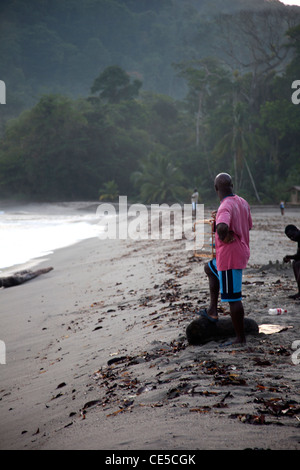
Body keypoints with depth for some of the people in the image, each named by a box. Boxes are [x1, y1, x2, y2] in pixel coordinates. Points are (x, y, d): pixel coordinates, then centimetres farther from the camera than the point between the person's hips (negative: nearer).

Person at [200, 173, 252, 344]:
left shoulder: (225, 207, -23)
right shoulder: (243, 203, 6)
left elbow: (222, 227, -42)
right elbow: (249, 226, 19)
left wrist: (222, 237, -20)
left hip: (230, 257, -10)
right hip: (242, 252, 10)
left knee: (233, 298, -2)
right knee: (210, 268, 30)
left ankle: (241, 338, 6)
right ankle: (213, 310, 29)